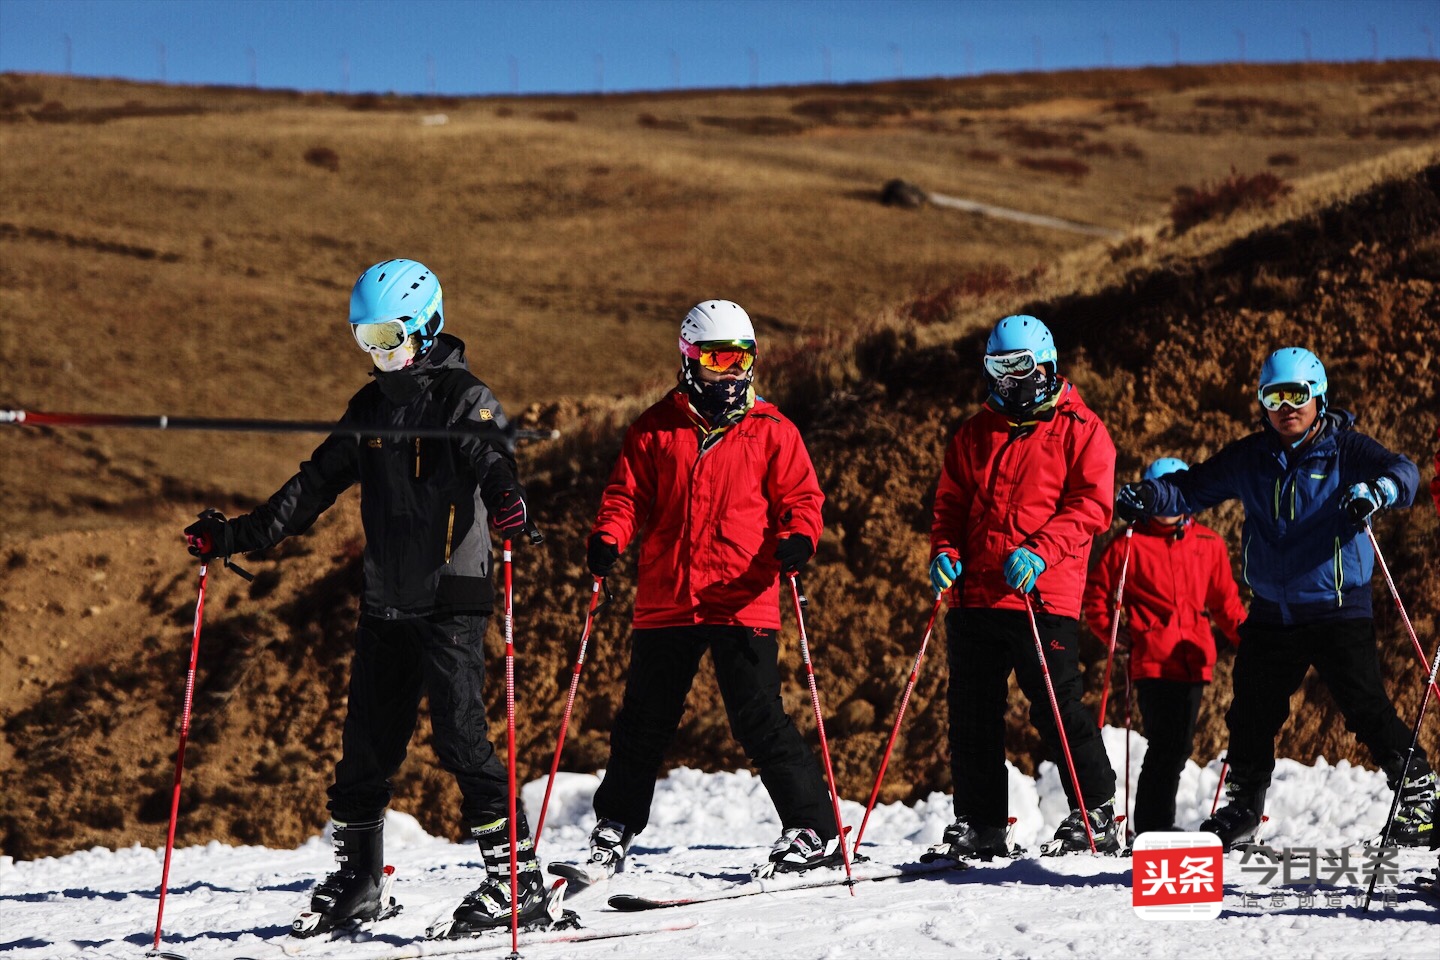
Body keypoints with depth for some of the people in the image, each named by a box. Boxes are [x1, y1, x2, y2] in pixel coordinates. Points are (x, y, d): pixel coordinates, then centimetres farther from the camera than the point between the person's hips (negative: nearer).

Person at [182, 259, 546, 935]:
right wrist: (238, 536, 16)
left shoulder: (465, 399, -6)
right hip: (385, 602, 7)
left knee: (460, 735, -13)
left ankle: (515, 877, -8)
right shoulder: (370, 407, 15)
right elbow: (315, 485, 20)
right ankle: (358, 880, 20)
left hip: (451, 599, -7)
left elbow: (495, 463, -23)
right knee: (366, 744, 9)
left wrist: (508, 504, -47)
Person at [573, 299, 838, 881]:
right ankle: (613, 829, 24)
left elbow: (801, 495, 4)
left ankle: (813, 831, 2)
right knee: (644, 720, 10)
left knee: (759, 721, -7)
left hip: (743, 601, -2)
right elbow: (628, 494, 9)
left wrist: (797, 537, -17)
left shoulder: (771, 431, 5)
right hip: (665, 599, 2)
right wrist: (608, 537, -10)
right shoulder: (655, 429, 9)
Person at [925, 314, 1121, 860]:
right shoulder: (976, 434, 18)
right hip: (975, 593, 6)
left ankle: (1095, 814, 5)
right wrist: (944, 551, 0)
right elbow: (951, 503, 21)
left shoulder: (1079, 430, 2)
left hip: (1045, 596, -6)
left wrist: (1039, 552, -21)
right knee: (972, 712, 6)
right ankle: (980, 825, 14)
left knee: (1057, 708, -8)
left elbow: (1091, 505, -8)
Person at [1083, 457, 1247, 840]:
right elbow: (1097, 595, 7)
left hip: (1193, 661, 4)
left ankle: (1155, 825, 18)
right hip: (1152, 661, -4)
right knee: (1167, 747, -10)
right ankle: (1152, 827, -3)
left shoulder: (1209, 544, 12)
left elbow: (1225, 601, 18)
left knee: (1177, 748, 9)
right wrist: (1115, 636, -3)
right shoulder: (1128, 545, 2)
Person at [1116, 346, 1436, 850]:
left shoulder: (1344, 448, -5)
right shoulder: (1250, 458, 6)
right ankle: (1240, 813, 28)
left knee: (1366, 708, -10)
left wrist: (1374, 491, -40)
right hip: (1272, 614, 4)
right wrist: (1147, 496, -12)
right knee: (1251, 715, 11)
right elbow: (1193, 487, 7)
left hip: (1337, 608, -4)